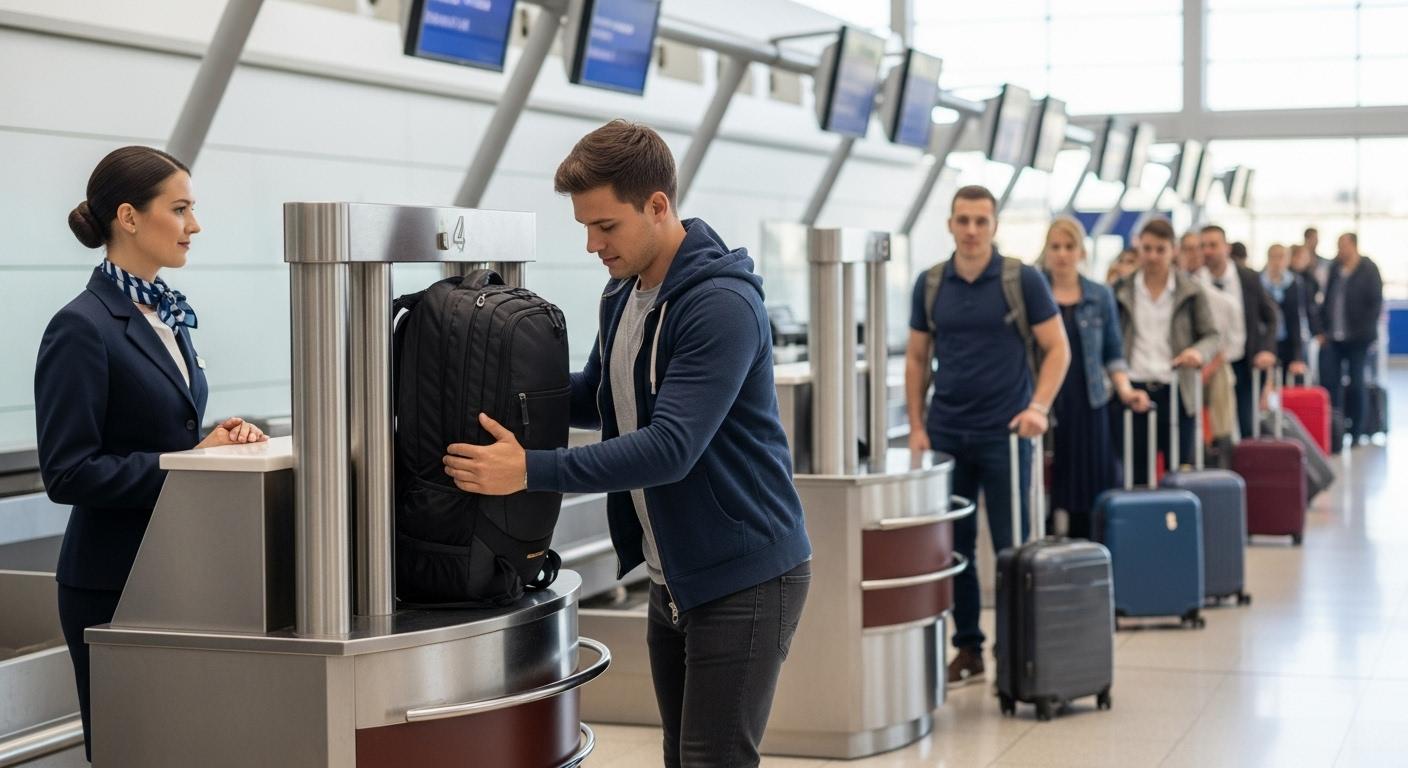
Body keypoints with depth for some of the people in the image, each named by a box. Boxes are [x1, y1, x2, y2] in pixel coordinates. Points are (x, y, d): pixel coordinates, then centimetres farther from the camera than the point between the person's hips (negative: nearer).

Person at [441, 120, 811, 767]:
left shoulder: (721, 305, -22)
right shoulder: (622, 294, 6)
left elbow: (669, 448, -29)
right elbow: (597, 397, 22)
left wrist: (530, 471, -30)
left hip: (744, 576, -9)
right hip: (672, 577, 9)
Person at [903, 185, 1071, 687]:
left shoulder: (1023, 280, -5)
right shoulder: (930, 284, 5)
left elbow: (1057, 348, -3)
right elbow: (917, 358, 11)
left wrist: (1038, 407, -15)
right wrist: (916, 426, 3)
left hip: (1005, 434, -3)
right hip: (947, 434, 3)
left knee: (1012, 547, 0)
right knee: (952, 546, 6)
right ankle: (967, 649, 16)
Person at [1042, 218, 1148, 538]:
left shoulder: (1100, 297, 10)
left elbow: (1113, 354, 14)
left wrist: (1124, 389, -3)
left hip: (1089, 406, 2)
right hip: (1044, 406, -2)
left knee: (1088, 494, 1)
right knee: (1045, 496, -6)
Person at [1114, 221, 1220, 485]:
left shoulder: (1190, 293, 6)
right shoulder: (1122, 290, 8)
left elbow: (1212, 335, 8)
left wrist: (1199, 351, -15)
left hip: (1176, 392, 0)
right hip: (1134, 390, 0)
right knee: (1137, 472, 2)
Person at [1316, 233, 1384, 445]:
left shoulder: (1368, 269, -4)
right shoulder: (1335, 269, 9)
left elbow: (1375, 303, -6)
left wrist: (1365, 331, -12)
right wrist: (1324, 330, 8)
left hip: (1358, 339, -4)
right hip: (1335, 338, 4)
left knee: (1356, 384, 3)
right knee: (1328, 382, -2)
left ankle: (1356, 431, 11)